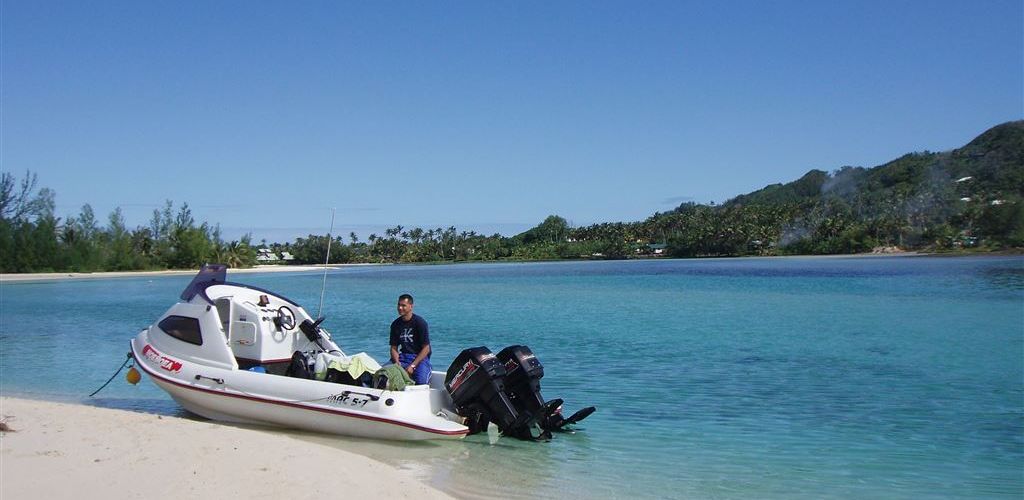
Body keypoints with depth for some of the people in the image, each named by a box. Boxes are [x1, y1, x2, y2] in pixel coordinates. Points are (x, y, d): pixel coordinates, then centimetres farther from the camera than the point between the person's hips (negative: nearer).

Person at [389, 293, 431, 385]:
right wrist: (397, 362, -12)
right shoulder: (395, 324, 7)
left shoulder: (420, 323, -8)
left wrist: (412, 366, -18)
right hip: (403, 357, 5)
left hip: (420, 357, -4)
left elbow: (426, 349, -10)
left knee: (421, 381, -31)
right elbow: (394, 348, 9)